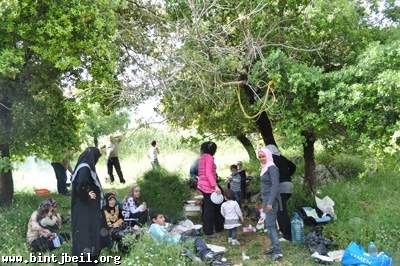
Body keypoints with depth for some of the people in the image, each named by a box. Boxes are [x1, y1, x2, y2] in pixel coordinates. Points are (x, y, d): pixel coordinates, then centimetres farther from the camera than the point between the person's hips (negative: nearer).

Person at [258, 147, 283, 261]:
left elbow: (275, 185, -21)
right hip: (266, 199, 10)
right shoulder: (265, 168, 13)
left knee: (270, 225, -11)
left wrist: (270, 202, -26)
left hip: (271, 200, -10)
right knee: (270, 224, 14)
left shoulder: (272, 168, -14)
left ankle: (278, 251, -11)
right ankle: (275, 247, 22)